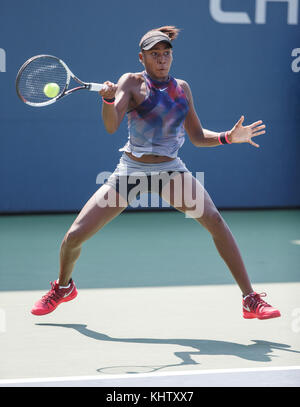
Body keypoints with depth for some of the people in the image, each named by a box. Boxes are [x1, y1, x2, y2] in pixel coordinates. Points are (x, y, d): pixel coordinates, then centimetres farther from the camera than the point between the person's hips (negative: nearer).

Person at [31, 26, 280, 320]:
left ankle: (251, 299, -18)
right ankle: (63, 287, 28)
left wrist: (228, 137, -6)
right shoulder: (132, 83, -4)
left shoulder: (182, 88, 7)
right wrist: (108, 98, -38)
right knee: (74, 236, -7)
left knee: (213, 219, -25)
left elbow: (197, 136, 11)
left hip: (170, 170, 2)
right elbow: (111, 126, -19)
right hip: (130, 171, -1)